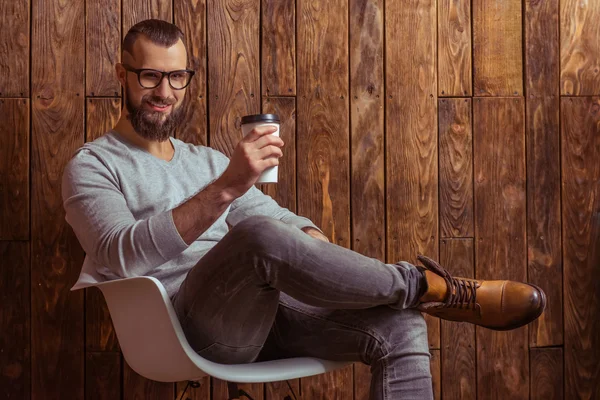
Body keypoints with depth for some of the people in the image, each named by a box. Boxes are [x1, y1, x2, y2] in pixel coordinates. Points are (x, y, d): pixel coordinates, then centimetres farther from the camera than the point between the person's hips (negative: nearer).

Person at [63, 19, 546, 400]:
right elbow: (122, 253, -16)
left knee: (400, 326, -16)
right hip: (193, 325, -6)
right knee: (258, 235, -36)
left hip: (265, 313, 6)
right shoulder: (92, 166, 4)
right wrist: (225, 189, -28)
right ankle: (431, 287, -18)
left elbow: (281, 218, 19)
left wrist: (324, 254, -6)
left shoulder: (207, 159, 24)